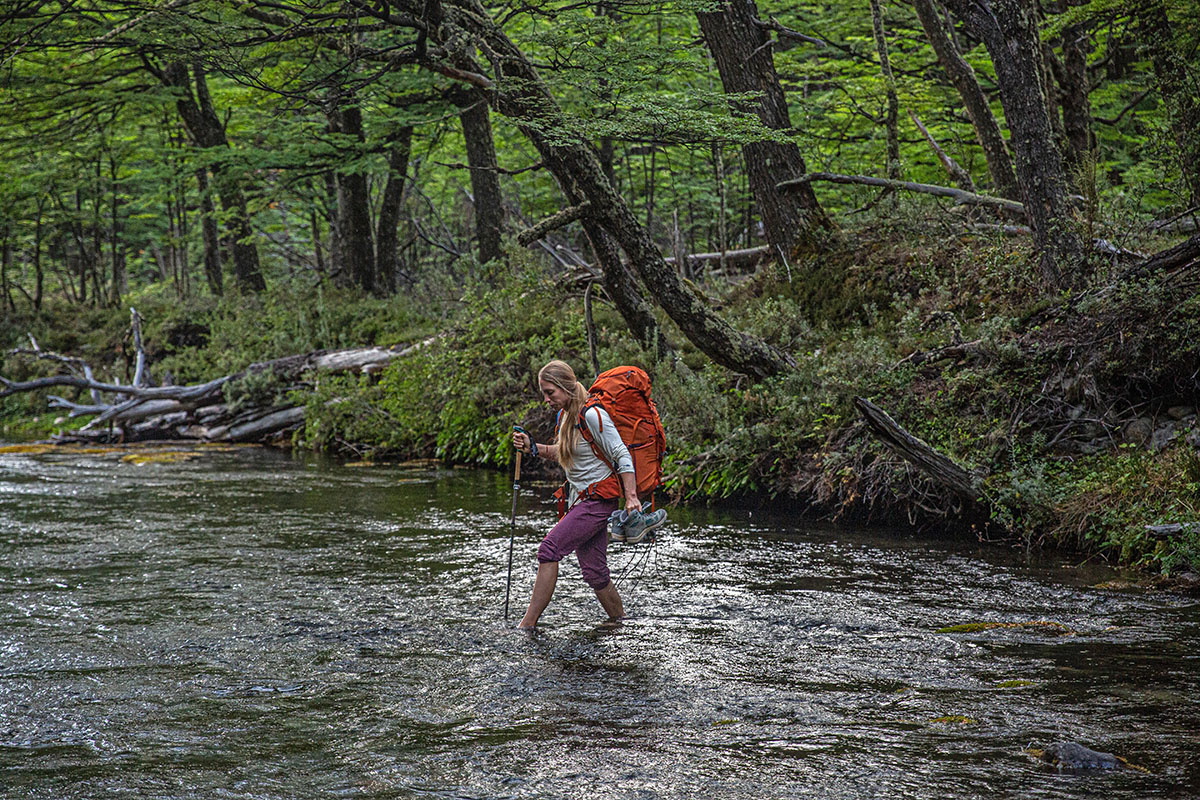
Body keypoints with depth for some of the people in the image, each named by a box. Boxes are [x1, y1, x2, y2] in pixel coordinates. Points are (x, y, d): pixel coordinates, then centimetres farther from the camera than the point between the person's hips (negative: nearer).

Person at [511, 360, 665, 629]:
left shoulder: (592, 416, -17)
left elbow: (622, 456, -17)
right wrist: (532, 448, 8)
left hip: (597, 500, -9)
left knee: (549, 549, -16)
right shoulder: (565, 415, 10)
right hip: (581, 500, 9)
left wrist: (630, 496, -22)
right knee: (595, 571, 8)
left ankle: (527, 625, -16)